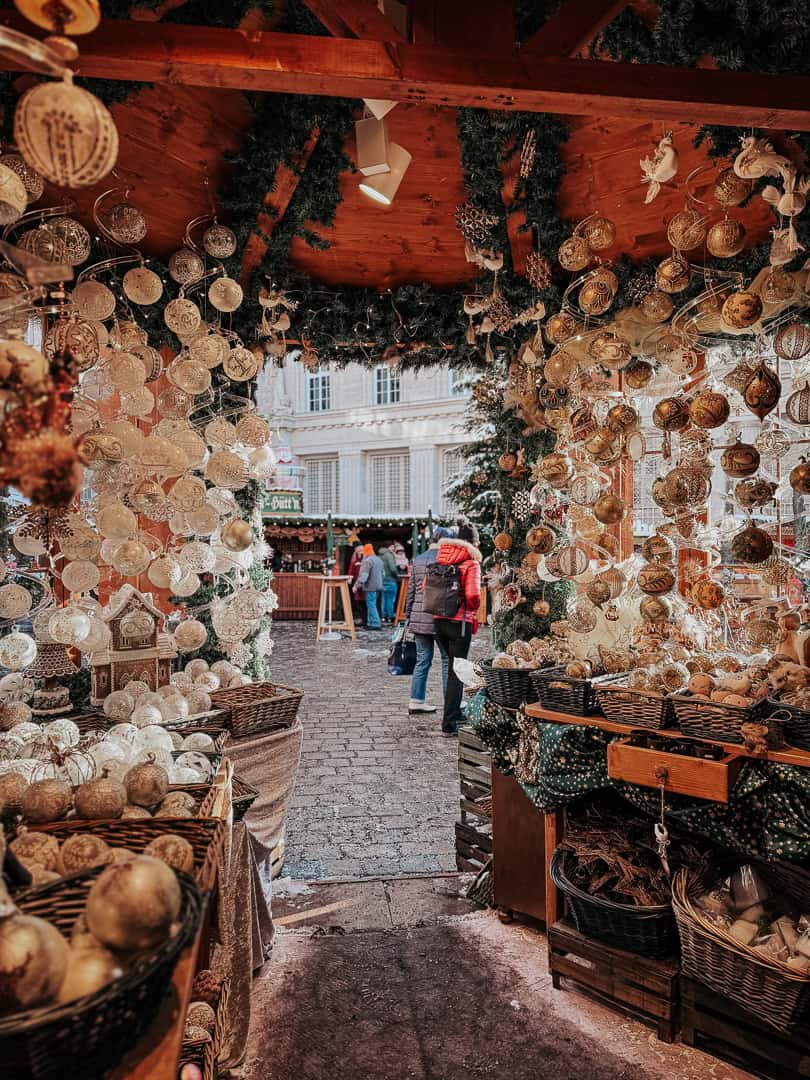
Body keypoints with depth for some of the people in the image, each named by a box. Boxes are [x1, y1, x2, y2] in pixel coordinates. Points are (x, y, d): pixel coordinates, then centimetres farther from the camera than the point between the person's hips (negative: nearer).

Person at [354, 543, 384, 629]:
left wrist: (357, 586, -20)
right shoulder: (379, 559, 15)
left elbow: (363, 575, -22)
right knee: (372, 605, 16)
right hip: (378, 586, 9)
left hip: (371, 586, -9)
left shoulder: (367, 561, -15)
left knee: (371, 605, -5)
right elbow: (382, 573, 23)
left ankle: (375, 624, -6)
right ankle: (371, 622, 21)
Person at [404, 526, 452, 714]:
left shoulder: (417, 561, 10)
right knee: (448, 660, 5)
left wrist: (409, 620, 18)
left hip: (419, 619, 6)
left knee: (422, 660, 12)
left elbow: (410, 593, 12)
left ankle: (416, 701, 15)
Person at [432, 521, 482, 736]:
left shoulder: (441, 558, 6)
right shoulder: (471, 562, -10)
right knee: (456, 672, 3)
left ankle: (454, 713, 33)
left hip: (439, 620, 6)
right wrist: (474, 609, 0)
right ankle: (449, 724, 4)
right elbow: (472, 595, -20)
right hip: (460, 621, -6)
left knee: (453, 666, 23)